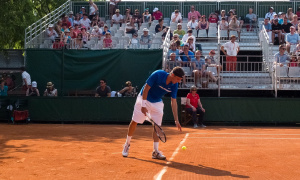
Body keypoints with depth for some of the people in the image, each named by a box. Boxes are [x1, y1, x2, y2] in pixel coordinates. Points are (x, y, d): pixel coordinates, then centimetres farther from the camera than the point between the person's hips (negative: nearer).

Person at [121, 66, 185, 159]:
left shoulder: (174, 85, -13)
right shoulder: (158, 75, -29)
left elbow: (173, 102, -7)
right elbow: (146, 88, -21)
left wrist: (176, 120, -9)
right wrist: (143, 105, -24)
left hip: (157, 103, 4)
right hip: (144, 99, -4)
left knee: (157, 126, -4)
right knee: (134, 122, 1)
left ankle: (155, 151, 4)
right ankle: (127, 144, 21)